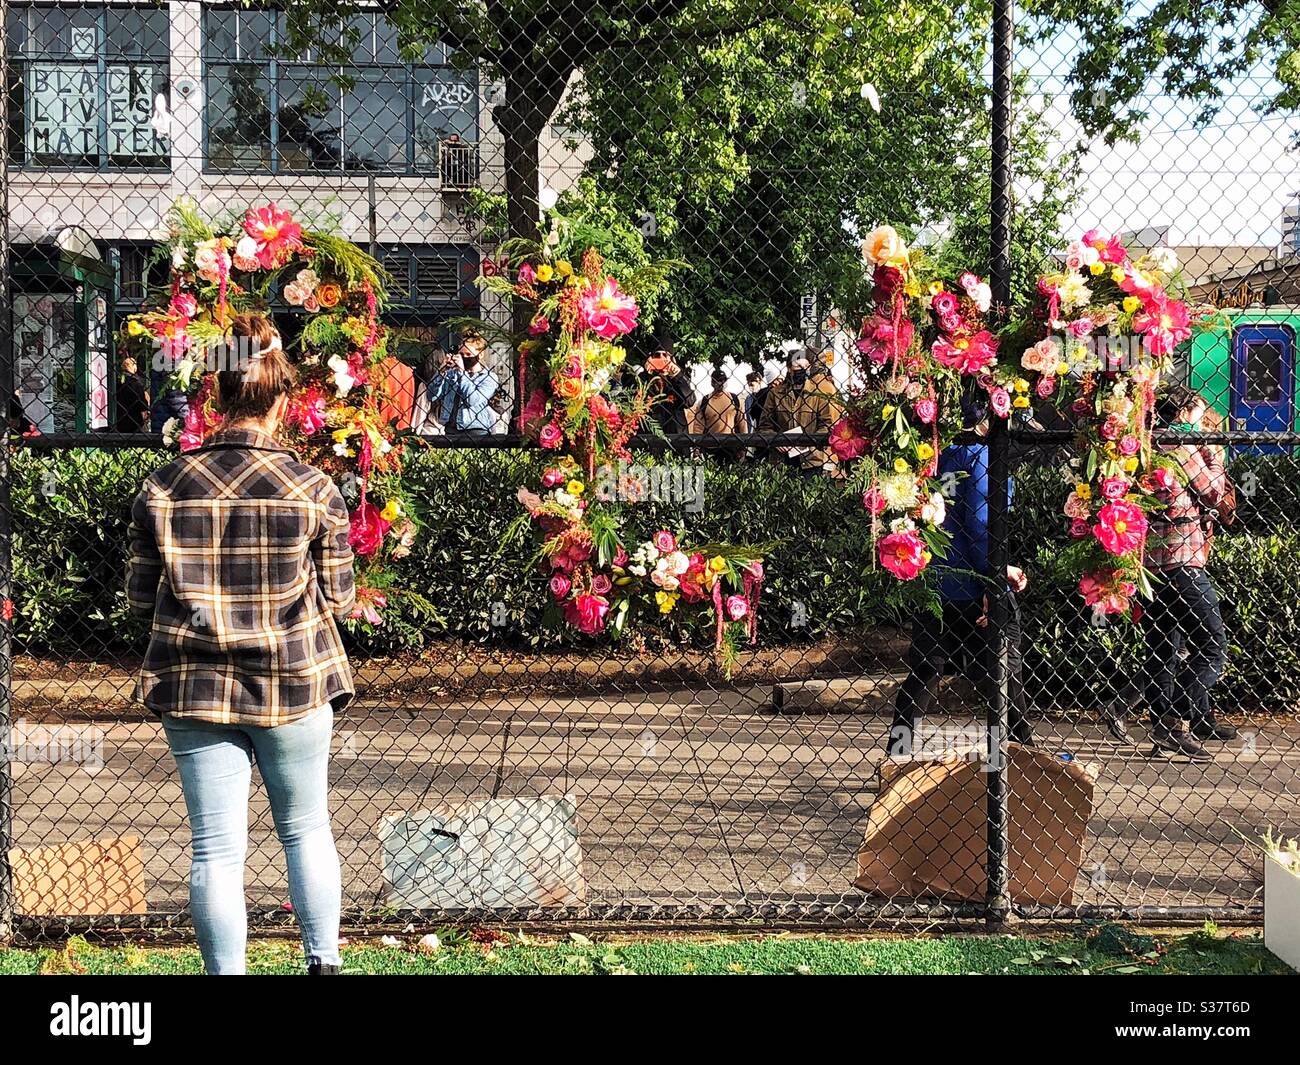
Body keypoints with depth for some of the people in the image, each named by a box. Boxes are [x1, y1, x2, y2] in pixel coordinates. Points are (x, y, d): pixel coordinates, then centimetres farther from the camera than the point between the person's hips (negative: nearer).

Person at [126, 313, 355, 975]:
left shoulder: (163, 488, -5)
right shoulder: (314, 490, -10)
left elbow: (140, 599, 2)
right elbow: (337, 599, -3)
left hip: (195, 689, 1)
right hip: (295, 684, -1)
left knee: (216, 846, 6)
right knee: (307, 828, 18)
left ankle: (226, 972, 12)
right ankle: (324, 961, 22)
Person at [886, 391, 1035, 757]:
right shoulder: (981, 454, -11)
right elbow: (980, 523, -19)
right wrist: (994, 582, -17)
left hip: (931, 586, 6)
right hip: (974, 588, -6)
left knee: (922, 676, 14)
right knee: (1003, 677, 7)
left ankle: (898, 751, 13)